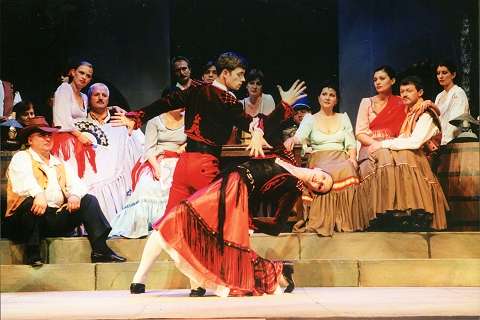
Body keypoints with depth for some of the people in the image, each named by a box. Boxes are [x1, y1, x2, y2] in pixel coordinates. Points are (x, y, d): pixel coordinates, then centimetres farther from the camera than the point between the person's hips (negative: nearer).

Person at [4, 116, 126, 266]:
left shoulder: (60, 164, 24)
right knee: (31, 202, -37)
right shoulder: (21, 158, 6)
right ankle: (32, 254, -26)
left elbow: (75, 183, 9)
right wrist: (38, 194, -38)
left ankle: (100, 250, -22)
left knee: (89, 201, -9)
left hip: (56, 218, 5)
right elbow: (22, 181, -16)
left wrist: (75, 195, -17)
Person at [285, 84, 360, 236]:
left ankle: (344, 220, -33)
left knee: (347, 171, -36)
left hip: (341, 158, 2)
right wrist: (292, 139, -31)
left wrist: (352, 157, -8)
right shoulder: (310, 119, 13)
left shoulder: (343, 118, 20)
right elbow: (300, 136, -7)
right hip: (318, 159, -2)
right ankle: (323, 221, -36)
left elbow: (351, 144, 15)